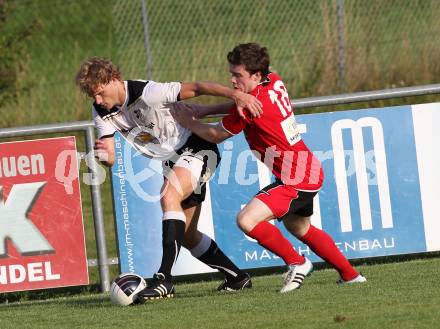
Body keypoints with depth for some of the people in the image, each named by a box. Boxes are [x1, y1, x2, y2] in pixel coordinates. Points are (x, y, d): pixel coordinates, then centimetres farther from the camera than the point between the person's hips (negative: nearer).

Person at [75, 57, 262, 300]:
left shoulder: (146, 93, -27)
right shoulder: (101, 112, -5)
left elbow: (195, 88, -31)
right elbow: (112, 159, -8)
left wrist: (234, 94, -44)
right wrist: (102, 154, -34)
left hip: (196, 148, -9)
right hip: (171, 161, 9)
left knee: (169, 197, -33)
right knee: (187, 236, 11)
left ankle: (164, 279, -37)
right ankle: (238, 278, 28)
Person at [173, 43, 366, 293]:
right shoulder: (275, 82, 2)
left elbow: (216, 135, -8)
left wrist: (188, 121, 8)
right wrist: (205, 111, 9)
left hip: (296, 180, -10)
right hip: (310, 171, 10)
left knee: (247, 220, -21)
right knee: (300, 228, 30)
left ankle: (297, 263, -4)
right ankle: (350, 275, 41)